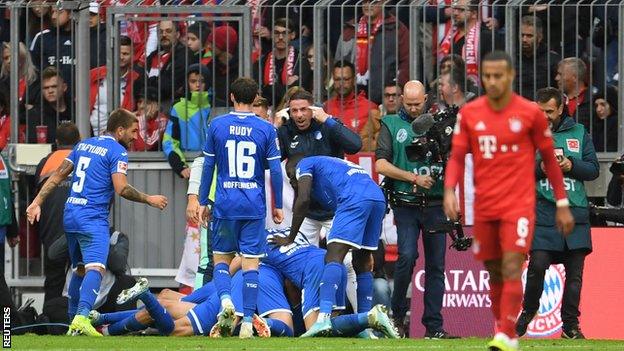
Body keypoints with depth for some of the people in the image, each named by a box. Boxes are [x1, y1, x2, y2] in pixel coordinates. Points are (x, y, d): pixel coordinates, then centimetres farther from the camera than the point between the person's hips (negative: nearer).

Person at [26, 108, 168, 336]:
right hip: (92, 218, -8)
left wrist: (37, 202, 16)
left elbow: (58, 175, 16)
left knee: (79, 269, 20)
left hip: (70, 215, 8)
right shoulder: (117, 151, -5)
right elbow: (121, 189, -15)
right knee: (95, 267, -20)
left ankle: (73, 321, 24)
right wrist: (149, 200, -2)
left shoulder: (84, 145, 18)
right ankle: (82, 317, -40)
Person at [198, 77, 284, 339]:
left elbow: (207, 167, 4)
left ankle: (225, 299, -15)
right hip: (254, 206, 0)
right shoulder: (266, 129, -1)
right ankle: (247, 322, -3)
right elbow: (275, 170, 0)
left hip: (225, 205, 0)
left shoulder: (217, 126, 1)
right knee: (250, 262, 2)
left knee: (221, 257, 12)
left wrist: (203, 202, 13)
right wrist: (278, 206, 10)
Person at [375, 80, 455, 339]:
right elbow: (381, 164, -1)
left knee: (436, 264, 1)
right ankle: (397, 316, -1)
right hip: (406, 204, -2)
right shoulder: (392, 124, 7)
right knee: (407, 256, -17)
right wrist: (414, 178, -10)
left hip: (435, 205, 2)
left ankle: (434, 326, 3)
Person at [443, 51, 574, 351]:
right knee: (494, 274, 9)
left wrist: (562, 204, 7)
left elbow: (549, 159, 5)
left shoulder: (530, 113, -3)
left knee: (511, 268, -16)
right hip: (484, 208, 3)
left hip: (519, 206, -3)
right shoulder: (469, 113, 3)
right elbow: (457, 157, 5)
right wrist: (449, 191, -13)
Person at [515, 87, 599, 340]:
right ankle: (528, 312, 12)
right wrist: (539, 167, -15)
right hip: (542, 213, -2)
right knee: (537, 266, -12)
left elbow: (593, 169, 9)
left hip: (575, 213, 2)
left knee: (575, 272, 2)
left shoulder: (579, 133, 11)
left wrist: (572, 165, -9)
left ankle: (570, 325, 11)